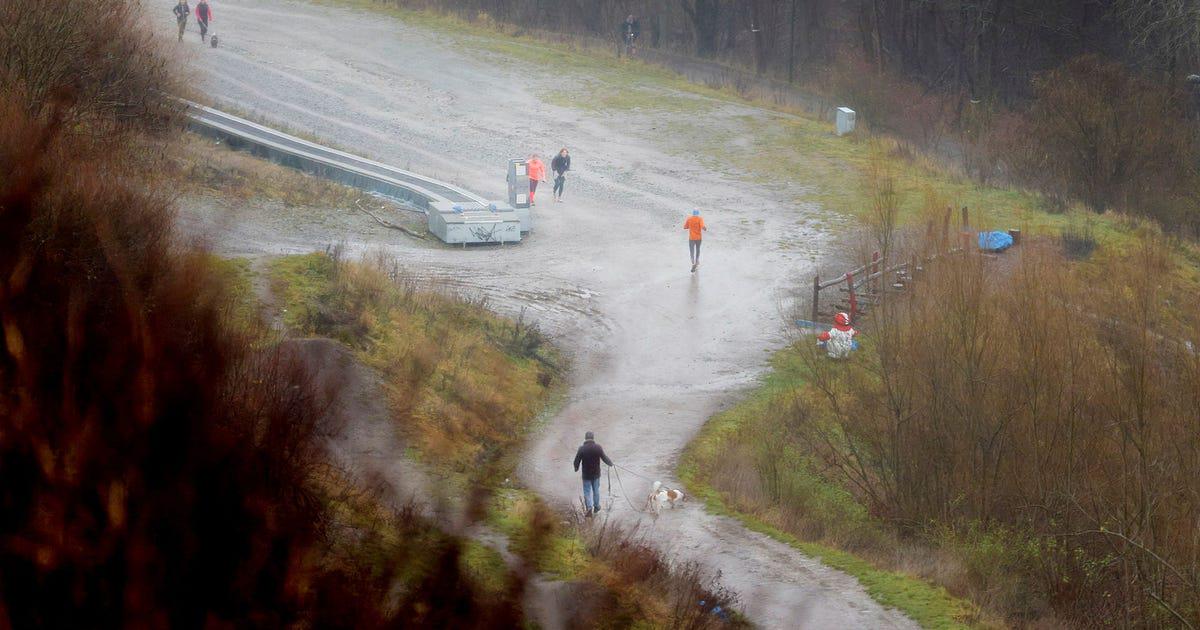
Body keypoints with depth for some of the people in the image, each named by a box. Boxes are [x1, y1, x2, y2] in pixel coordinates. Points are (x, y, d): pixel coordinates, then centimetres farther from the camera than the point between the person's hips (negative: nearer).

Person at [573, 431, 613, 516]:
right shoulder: (598, 448, -13)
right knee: (596, 490, 19)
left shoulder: (582, 449, -16)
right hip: (596, 474, 2)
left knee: (587, 491, 9)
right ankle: (596, 508, 32)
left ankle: (589, 507, -8)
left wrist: (576, 468, 13)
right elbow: (604, 458, -3)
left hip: (586, 475, -2)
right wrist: (610, 463, 19)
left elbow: (576, 461, -10)